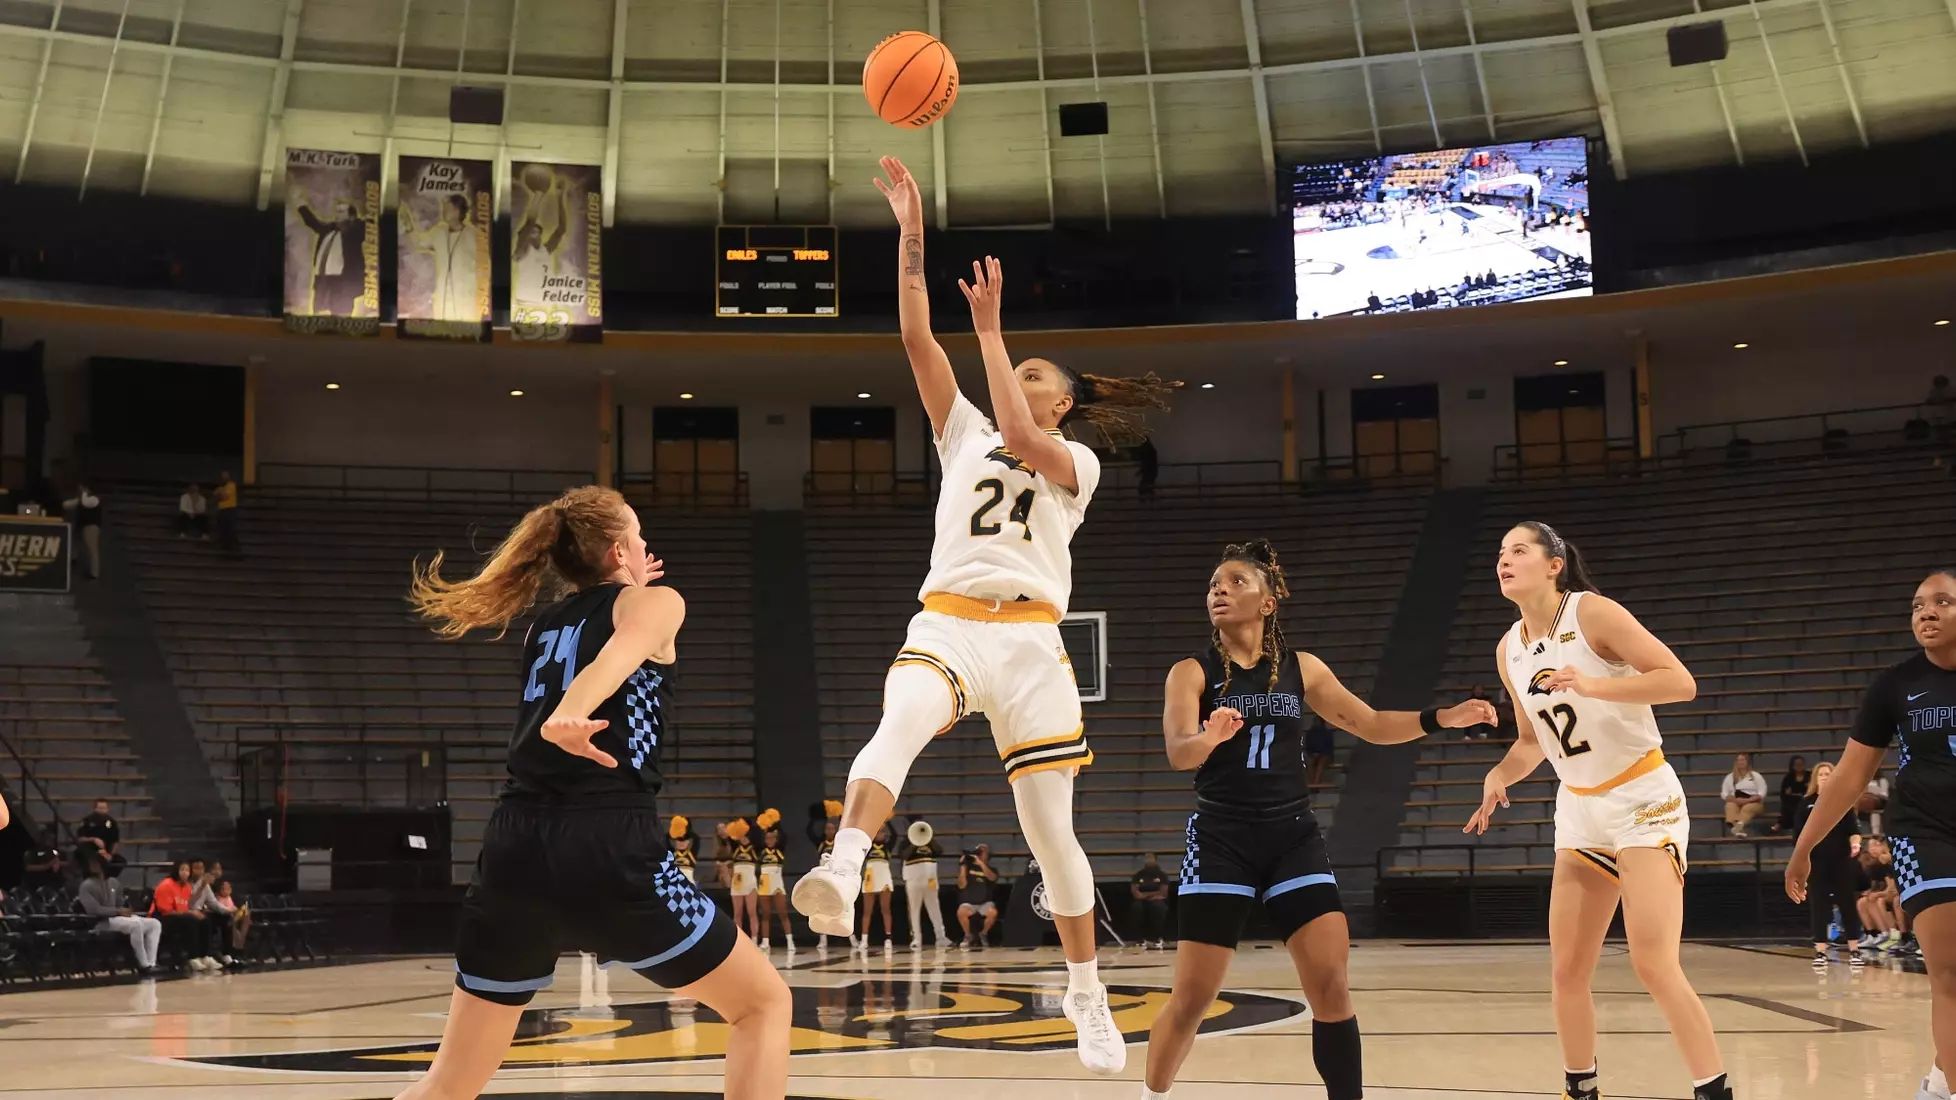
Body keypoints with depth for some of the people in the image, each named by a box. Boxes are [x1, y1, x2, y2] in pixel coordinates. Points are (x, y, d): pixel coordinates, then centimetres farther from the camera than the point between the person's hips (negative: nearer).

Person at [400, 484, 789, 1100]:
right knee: (764, 1003, 11)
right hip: (606, 847, -6)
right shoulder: (654, 603, 8)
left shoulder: (544, 622, 25)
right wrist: (571, 715, -36)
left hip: (514, 848, 6)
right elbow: (618, 656, -16)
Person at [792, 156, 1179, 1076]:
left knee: (1049, 827, 1)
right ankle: (842, 877, -56)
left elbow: (1021, 439, -12)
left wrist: (990, 329, -8)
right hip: (945, 624, 1)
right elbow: (915, 337, 11)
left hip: (1028, 639, -1)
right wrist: (911, 231, 3)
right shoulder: (964, 434, 20)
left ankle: (1086, 993, 18)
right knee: (897, 727, -34)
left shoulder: (1077, 462, 11)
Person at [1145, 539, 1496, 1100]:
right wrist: (1211, 736, -42)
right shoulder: (1192, 672, -4)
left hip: (1294, 839, 3)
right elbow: (1178, 751, -19)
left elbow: (1372, 724, 13)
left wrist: (1440, 718, -2)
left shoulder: (1301, 669, 6)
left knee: (1332, 989, -4)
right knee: (1192, 997, -3)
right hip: (1221, 842, -3)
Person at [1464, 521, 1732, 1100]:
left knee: (1654, 964, -17)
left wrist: (1591, 686, -29)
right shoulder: (1509, 650, 6)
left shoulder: (1592, 612, -14)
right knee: (1567, 971, 7)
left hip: (1643, 800, -7)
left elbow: (1681, 682, -19)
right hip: (1579, 811, 7)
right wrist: (1499, 776, -1)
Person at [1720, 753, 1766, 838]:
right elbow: (1724, 794, 9)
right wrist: (1735, 799, -12)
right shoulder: (1730, 777, 16)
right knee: (1730, 806, -35)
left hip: (1753, 802, -2)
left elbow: (1762, 793, -1)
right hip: (1735, 802, 2)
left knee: (1747, 808, -38)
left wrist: (1747, 800, -17)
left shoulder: (1756, 776, 10)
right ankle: (1739, 828, -65)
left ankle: (1738, 825, -71)